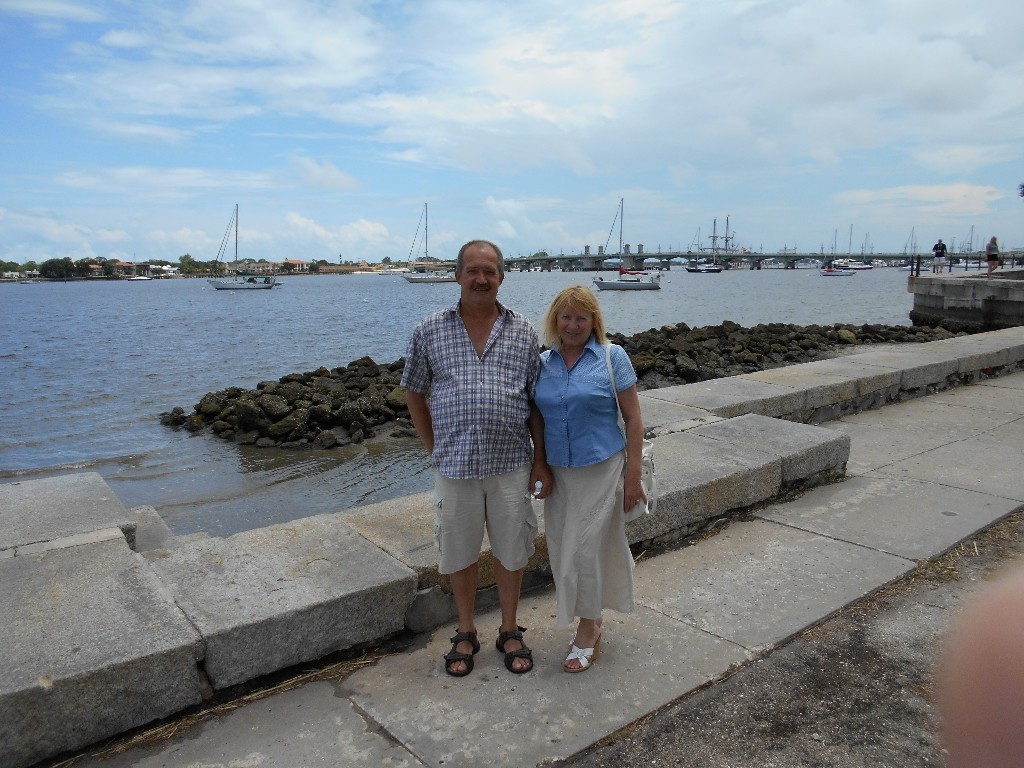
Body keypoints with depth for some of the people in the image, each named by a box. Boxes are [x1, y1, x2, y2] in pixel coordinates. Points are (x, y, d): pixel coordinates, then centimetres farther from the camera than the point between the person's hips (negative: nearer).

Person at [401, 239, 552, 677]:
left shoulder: (524, 333, 2)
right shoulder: (430, 331, 0)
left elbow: (536, 403, 3)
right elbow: (414, 393, 8)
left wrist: (541, 460, -1)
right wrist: (433, 447, 4)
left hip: (511, 464, 0)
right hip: (455, 465, 0)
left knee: (511, 550, 13)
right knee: (460, 553, 14)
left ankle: (510, 632, 34)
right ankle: (465, 634, 34)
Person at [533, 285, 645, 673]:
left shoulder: (612, 358, -7)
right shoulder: (543, 363, 4)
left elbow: (633, 419, -6)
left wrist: (633, 476, -9)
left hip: (600, 470, -4)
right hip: (558, 473, 4)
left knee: (585, 549, -1)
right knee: (561, 549, 10)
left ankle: (587, 630, 20)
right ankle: (591, 623, 31)